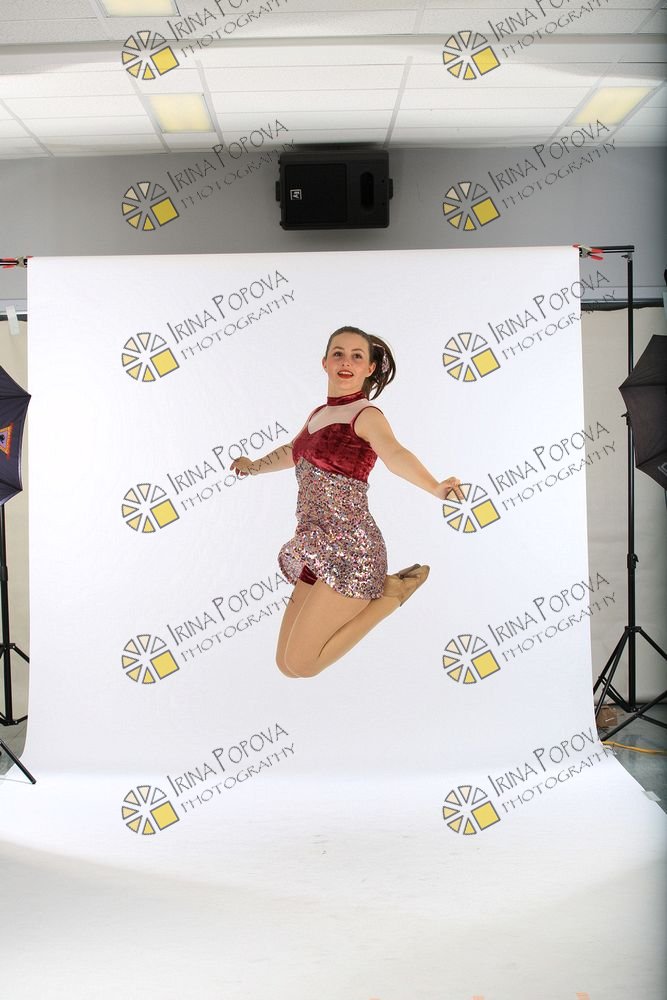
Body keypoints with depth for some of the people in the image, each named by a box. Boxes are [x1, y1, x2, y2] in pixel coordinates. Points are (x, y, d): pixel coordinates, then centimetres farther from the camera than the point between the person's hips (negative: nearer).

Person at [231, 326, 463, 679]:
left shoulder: (367, 415, -9)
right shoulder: (318, 414, 15)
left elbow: (395, 454, -31)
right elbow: (292, 452, 37)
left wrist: (435, 487, -51)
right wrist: (254, 466, 50)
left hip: (348, 549, -8)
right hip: (316, 552, 8)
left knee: (299, 664, -8)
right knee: (286, 664, 11)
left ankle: (391, 593, 4)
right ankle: (369, 596, 22)